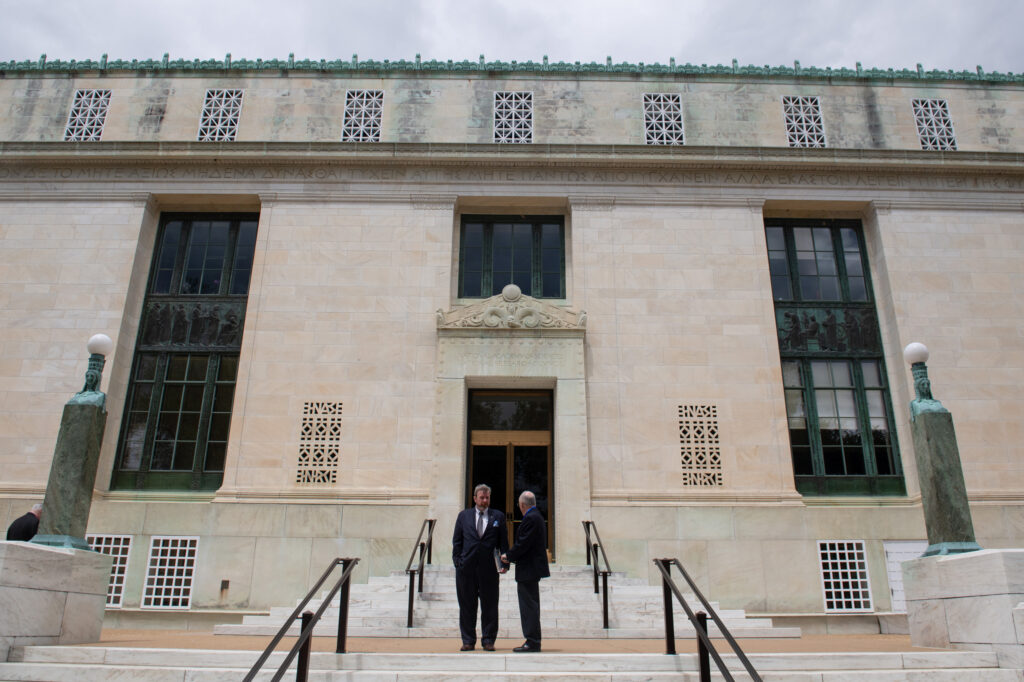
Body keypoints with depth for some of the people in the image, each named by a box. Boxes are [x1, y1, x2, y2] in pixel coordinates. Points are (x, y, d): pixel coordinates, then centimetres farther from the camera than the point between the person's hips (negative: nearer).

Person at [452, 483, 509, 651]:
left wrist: (504, 564, -3)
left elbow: (503, 542, 7)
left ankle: (488, 640, 14)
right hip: (466, 567, 1)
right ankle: (468, 641, 17)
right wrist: (457, 561, -1)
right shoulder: (464, 515, 11)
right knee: (467, 605, 6)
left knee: (489, 605, 3)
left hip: (489, 568, -1)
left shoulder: (498, 516, 8)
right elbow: (457, 541, 10)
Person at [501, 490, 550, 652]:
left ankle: (532, 642, 0)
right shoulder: (536, 516, 15)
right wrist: (511, 555, 11)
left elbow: (522, 544, -21)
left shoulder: (530, 519, -17)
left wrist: (508, 556, -7)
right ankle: (533, 641, 21)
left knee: (529, 606, -5)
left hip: (528, 569, -11)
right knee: (531, 606, 15)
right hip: (532, 568, 11)